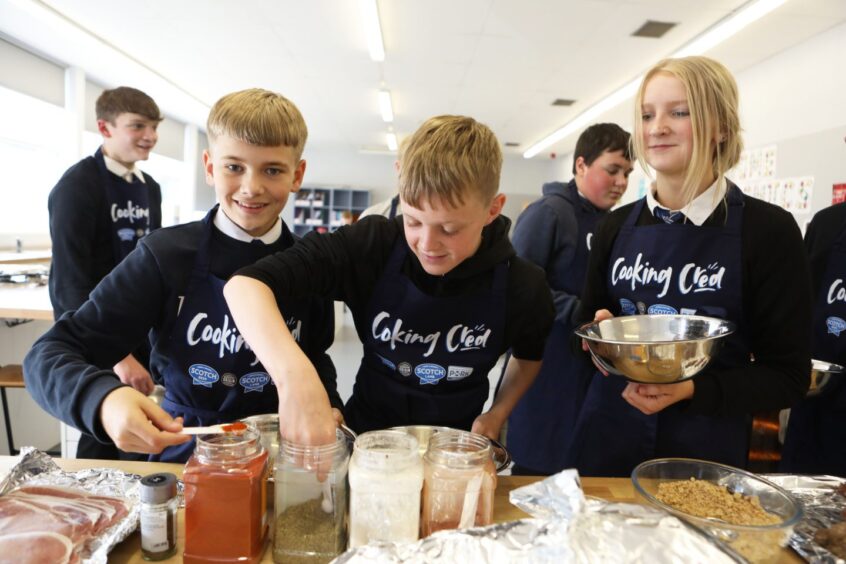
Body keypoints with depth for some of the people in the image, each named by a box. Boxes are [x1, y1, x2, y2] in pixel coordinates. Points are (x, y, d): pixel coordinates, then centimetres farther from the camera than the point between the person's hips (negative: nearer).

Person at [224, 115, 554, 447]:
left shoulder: (521, 286, -14)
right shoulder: (372, 246, -19)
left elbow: (531, 355, 9)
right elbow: (245, 285, -29)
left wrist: (498, 414, -5)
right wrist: (294, 375, -44)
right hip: (367, 434, 0)